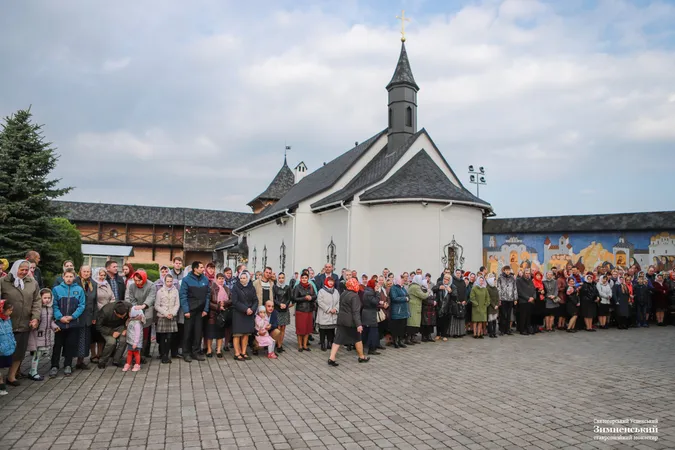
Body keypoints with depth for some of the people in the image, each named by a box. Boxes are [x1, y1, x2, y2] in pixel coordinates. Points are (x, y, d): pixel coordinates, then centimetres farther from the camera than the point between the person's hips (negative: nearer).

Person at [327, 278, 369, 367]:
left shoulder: (343, 294, 9)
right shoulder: (354, 296, -16)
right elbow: (356, 312, -22)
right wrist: (358, 324, -24)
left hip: (341, 319, 7)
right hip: (350, 321, -7)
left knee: (338, 339, 3)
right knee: (357, 339, 11)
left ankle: (331, 358, -5)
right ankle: (362, 357, 25)